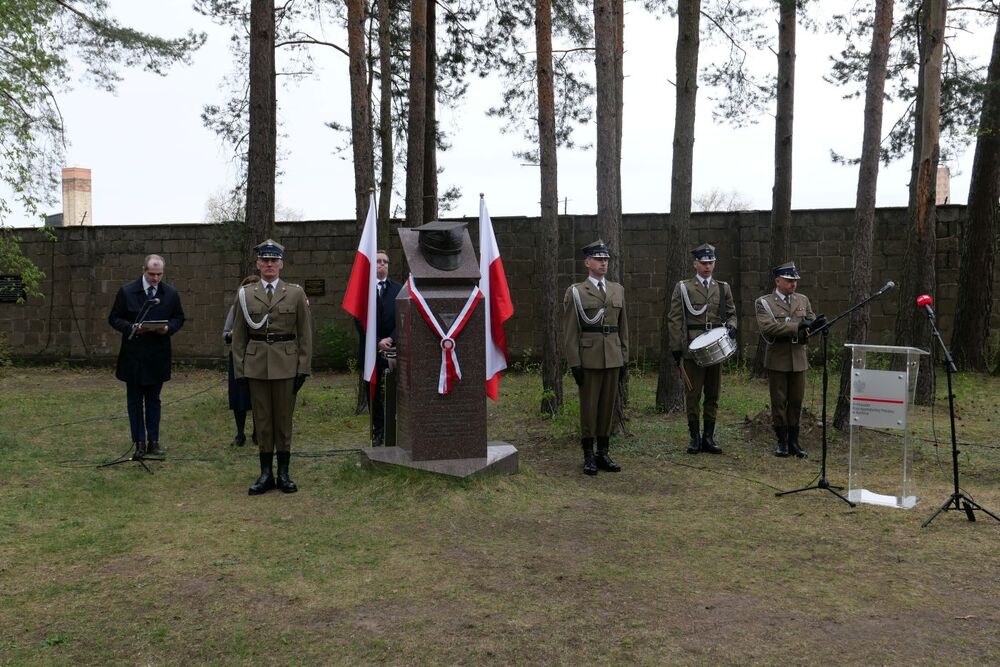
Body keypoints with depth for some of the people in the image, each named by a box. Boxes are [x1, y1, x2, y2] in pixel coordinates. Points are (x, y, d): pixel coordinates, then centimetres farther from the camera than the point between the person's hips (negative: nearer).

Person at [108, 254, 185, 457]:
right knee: (135, 400, 5)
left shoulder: (171, 294, 1)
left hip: (158, 357, 1)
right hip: (133, 356, -1)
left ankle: (153, 441, 17)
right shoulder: (126, 291, -4)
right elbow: (114, 319, 0)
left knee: (153, 400, 10)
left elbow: (179, 318, 9)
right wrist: (132, 327, -19)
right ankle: (139, 442, 13)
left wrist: (168, 327, -12)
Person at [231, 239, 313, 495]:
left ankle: (283, 473, 15)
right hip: (256, 364, 1)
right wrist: (239, 369, 2)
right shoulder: (245, 294, 6)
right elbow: (239, 336, 7)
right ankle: (266, 473, 15)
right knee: (262, 418, 6)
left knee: (284, 418, 5)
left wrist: (303, 368, -4)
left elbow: (305, 334, 2)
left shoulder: (296, 293, 3)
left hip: (286, 364, -1)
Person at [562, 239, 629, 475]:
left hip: (613, 358, 4)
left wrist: (625, 358, 10)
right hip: (589, 358, -4)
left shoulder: (618, 290, 12)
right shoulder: (576, 292, -1)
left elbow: (623, 327, 14)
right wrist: (574, 363, -10)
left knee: (608, 405, 9)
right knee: (589, 407, 1)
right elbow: (570, 331, -5)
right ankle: (588, 456, 10)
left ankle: (603, 454, 19)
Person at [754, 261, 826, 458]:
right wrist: (797, 326, -23)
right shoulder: (763, 303, -3)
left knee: (796, 402, 7)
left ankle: (793, 440, 16)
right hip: (777, 359, -4)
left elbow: (811, 323, 11)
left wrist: (816, 324, -14)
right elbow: (767, 327, -18)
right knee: (779, 402, 3)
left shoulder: (803, 300, 12)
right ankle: (782, 441, 14)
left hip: (799, 358, 4)